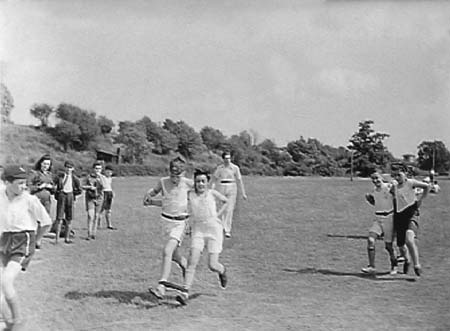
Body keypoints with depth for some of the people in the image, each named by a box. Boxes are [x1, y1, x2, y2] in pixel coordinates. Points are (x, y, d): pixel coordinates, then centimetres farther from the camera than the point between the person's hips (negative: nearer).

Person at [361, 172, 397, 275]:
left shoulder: (389, 187, -12)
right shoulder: (374, 190, 8)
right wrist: (369, 199, 4)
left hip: (389, 218, -5)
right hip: (378, 219, 5)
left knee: (388, 246, 2)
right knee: (370, 239, -15)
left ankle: (394, 266, 26)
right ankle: (371, 266, -11)